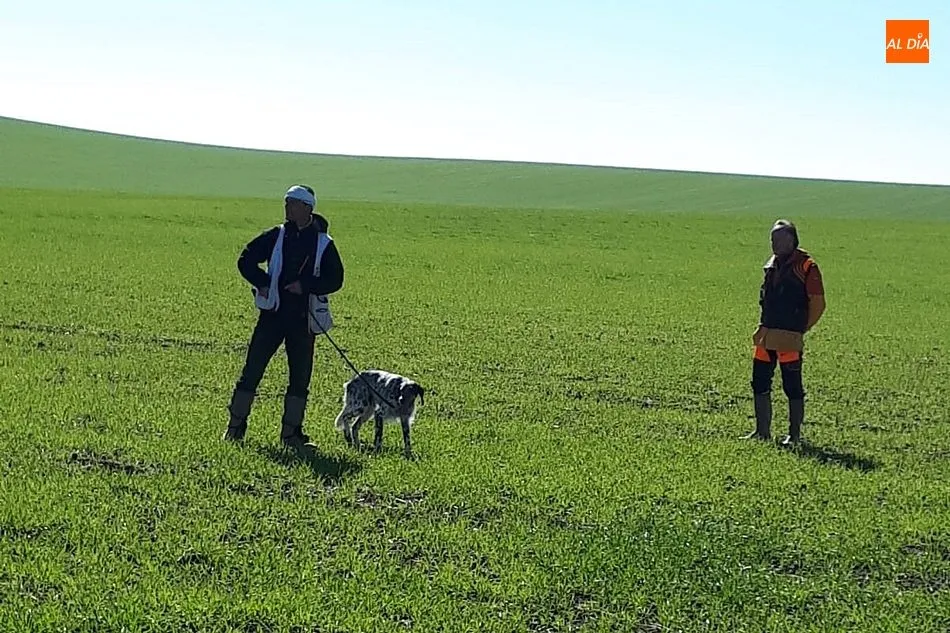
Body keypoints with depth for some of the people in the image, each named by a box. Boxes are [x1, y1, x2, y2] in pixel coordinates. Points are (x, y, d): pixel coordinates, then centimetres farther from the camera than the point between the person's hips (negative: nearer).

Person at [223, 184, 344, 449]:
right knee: (252, 369, 0)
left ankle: (291, 432, 15)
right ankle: (236, 426, 9)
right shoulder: (275, 236, 4)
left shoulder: (324, 244, 1)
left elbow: (335, 280, -1)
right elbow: (245, 260, 7)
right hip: (272, 314, 0)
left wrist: (306, 285, -15)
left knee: (300, 377, 4)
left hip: (302, 318, 0)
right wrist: (262, 283, -9)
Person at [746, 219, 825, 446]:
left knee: (792, 386, -1)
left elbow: (818, 305, -7)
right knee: (759, 382, 9)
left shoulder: (806, 266, -7)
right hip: (766, 334, 7)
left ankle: (795, 434, 8)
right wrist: (762, 326, 15)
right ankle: (763, 431, 18)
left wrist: (800, 330, -6)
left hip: (789, 337, -7)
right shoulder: (772, 264, 15)